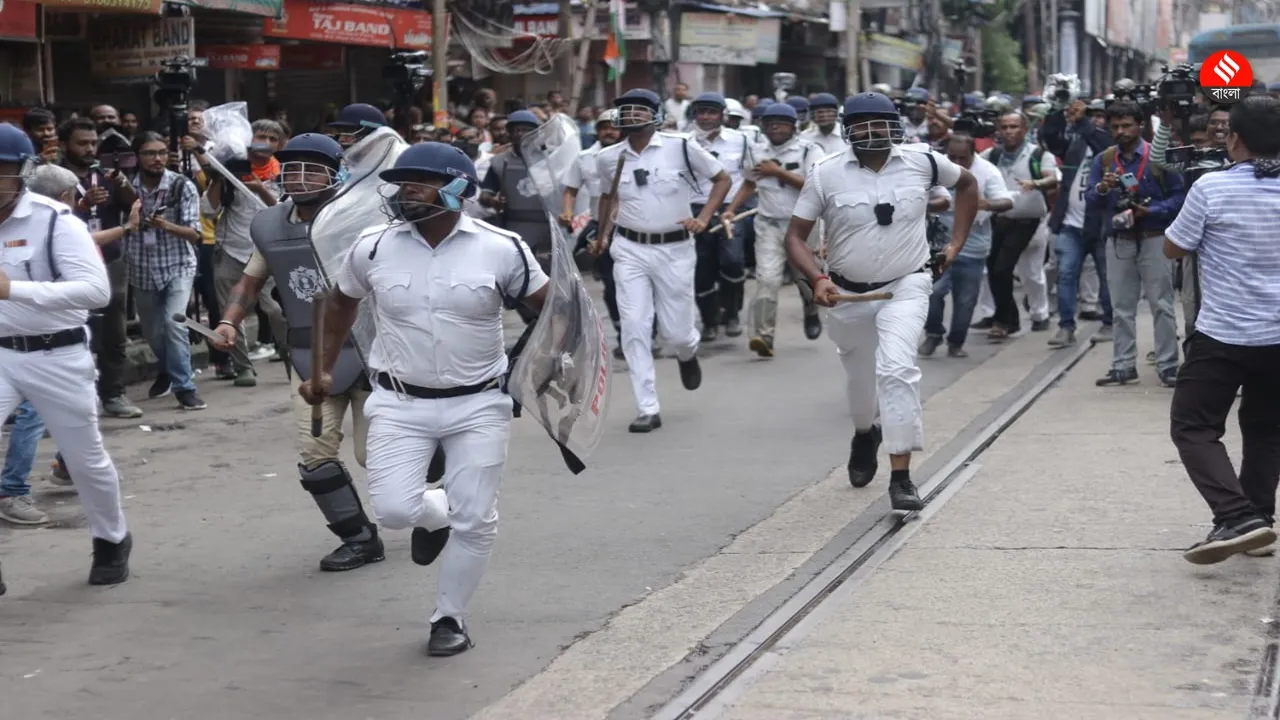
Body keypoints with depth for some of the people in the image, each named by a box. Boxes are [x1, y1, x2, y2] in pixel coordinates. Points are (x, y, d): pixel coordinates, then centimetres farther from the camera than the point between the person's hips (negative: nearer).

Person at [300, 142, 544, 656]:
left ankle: (449, 618, 22)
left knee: (474, 521, 1)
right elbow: (340, 303, 14)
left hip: (478, 406, -1)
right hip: (400, 404, 1)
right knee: (393, 509, -11)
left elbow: (549, 306, 2)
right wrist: (324, 370, 17)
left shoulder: (501, 248, -10)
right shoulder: (374, 247, -4)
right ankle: (434, 514, 27)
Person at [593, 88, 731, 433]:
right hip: (630, 250, 2)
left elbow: (722, 178, 2)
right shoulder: (608, 158, 2)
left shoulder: (680, 147, -8)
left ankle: (687, 353, 43)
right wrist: (604, 232, 11)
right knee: (634, 328, -8)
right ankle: (647, 409, -2)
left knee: (676, 333, 3)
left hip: (674, 250, -2)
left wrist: (703, 219, -8)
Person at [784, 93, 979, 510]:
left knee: (896, 369, -23)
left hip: (905, 287, -2)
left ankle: (901, 477, -21)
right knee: (859, 380, 17)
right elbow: (795, 236, -6)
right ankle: (865, 434, 54)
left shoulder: (922, 162, -8)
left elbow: (967, 184, 13)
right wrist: (817, 279, -23)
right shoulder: (826, 173, -11)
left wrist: (956, 243, 7)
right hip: (847, 294, 2)